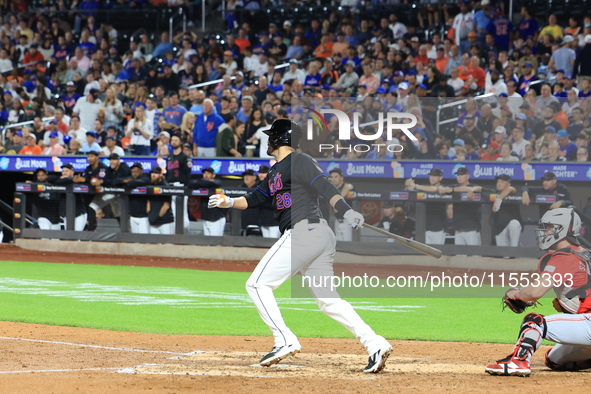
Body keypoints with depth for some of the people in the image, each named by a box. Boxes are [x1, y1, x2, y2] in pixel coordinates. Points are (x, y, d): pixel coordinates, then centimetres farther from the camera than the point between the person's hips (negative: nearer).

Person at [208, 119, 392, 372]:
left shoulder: (298, 161, -4)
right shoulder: (275, 172, 25)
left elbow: (324, 186, -18)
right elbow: (254, 199, 30)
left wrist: (346, 211, -32)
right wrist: (229, 202, 12)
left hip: (304, 231, -10)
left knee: (257, 285, -4)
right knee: (327, 299, 6)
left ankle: (285, 341, -10)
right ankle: (375, 344, -5)